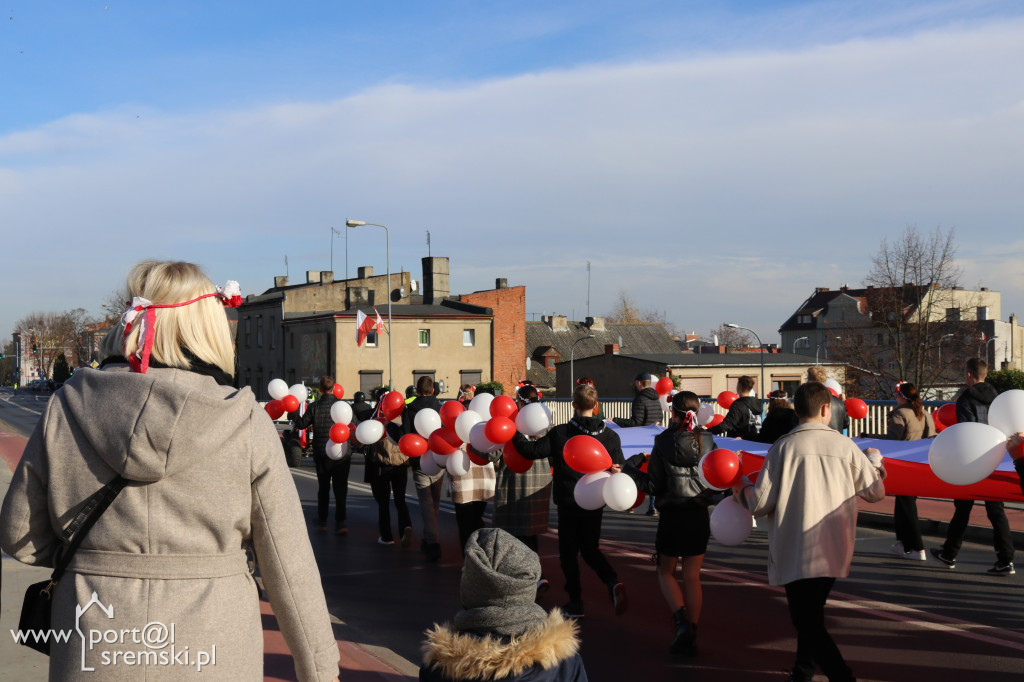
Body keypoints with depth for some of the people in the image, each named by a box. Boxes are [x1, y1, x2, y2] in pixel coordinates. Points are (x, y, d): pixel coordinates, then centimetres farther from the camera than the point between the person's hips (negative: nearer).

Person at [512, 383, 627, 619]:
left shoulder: (560, 433, -12)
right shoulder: (610, 436, -3)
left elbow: (531, 450, -11)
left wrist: (514, 433, 2)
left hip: (568, 503, -3)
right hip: (595, 504, 3)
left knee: (569, 551, 11)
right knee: (590, 549, 18)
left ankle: (575, 602, 14)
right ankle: (613, 582, -7)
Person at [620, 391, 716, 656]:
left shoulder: (664, 443, -9)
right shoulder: (707, 442, -2)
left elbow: (653, 485, -8)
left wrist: (626, 471, -2)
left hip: (672, 516, -3)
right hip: (700, 516, 3)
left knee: (665, 572, 14)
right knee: (692, 577, 11)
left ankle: (681, 620, -9)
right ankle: (690, 637, 11)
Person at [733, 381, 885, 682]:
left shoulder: (782, 447, -8)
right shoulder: (845, 446, -1)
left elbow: (760, 504, -8)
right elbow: (875, 491, 10)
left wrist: (741, 487, 15)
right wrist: (874, 460, 30)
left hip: (795, 552, -4)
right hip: (834, 551, 4)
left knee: (807, 621, -2)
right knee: (812, 614, 24)